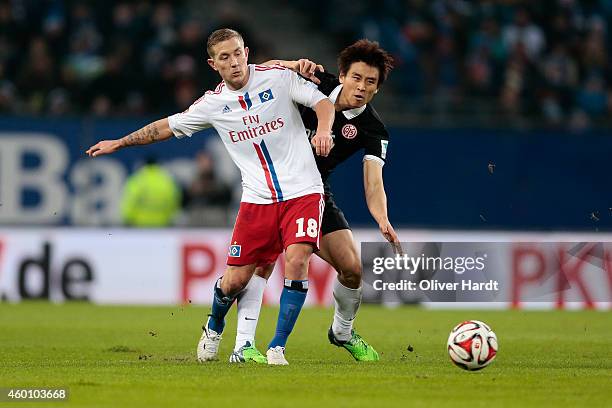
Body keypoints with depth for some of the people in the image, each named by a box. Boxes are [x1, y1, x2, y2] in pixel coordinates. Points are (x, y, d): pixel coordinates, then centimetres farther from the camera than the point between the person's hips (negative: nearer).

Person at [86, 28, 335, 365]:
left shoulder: (279, 77, -2)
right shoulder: (212, 104, 3)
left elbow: (323, 103, -1)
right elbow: (167, 127, 16)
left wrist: (323, 130, -22)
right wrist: (119, 143, 20)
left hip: (301, 191, -2)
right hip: (257, 197, 2)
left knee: (297, 260, -21)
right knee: (235, 279, -1)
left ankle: (277, 348, -8)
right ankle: (214, 327, 34)